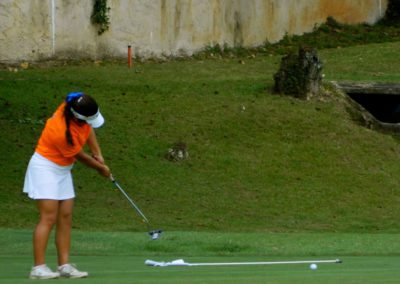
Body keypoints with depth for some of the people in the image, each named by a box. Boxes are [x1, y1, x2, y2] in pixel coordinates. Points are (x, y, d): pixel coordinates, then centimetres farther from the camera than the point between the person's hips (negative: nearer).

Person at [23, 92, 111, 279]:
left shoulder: (71, 107, -12)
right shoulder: (63, 132, -32)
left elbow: (88, 128, 10)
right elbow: (81, 157, -14)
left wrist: (97, 153, 2)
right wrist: (101, 168, 2)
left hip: (63, 169, 9)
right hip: (46, 167, -9)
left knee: (66, 217, 4)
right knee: (48, 218, -15)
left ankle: (64, 265, 3)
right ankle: (38, 268, -16)